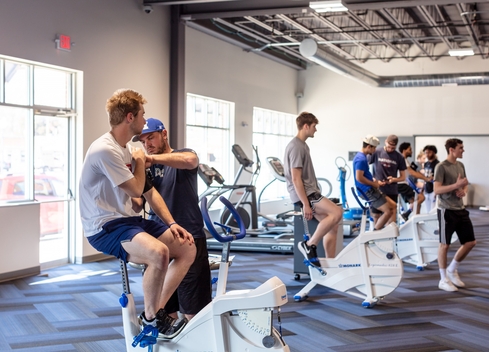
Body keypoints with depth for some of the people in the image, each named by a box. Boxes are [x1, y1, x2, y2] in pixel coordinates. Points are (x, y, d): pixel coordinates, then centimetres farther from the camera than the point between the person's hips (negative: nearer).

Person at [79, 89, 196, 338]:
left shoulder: (126, 150, 13)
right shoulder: (105, 150, -18)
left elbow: (149, 192, 14)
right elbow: (137, 189, -16)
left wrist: (171, 223, 3)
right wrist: (140, 161, 2)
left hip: (128, 220, 9)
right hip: (104, 227, -9)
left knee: (187, 249, 0)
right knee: (158, 252, -34)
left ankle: (156, 312, 6)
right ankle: (150, 319, -10)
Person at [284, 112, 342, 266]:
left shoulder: (302, 145, 18)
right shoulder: (296, 147, -15)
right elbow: (296, 179, -20)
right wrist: (305, 204, -22)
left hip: (311, 192, 10)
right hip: (304, 194, -10)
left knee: (332, 227, 7)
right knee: (337, 212, -24)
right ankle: (309, 244, -14)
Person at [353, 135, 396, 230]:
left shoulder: (362, 157, 15)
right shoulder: (361, 159, -18)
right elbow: (359, 178, -26)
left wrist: (376, 181, 11)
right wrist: (374, 184, -15)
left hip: (370, 190, 10)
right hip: (367, 191, -10)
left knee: (393, 206, 12)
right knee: (388, 210, -11)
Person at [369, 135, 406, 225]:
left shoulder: (399, 157, 4)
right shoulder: (376, 152, -2)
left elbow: (403, 176, 9)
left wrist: (394, 179, -12)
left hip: (392, 191, 1)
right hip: (377, 190, -1)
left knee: (392, 214, -1)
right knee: (376, 215, 6)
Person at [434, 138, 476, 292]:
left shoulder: (460, 165, 12)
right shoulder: (441, 167, -12)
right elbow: (437, 190, -19)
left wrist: (463, 191, 0)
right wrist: (456, 185, -24)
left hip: (460, 209, 8)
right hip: (446, 210, -8)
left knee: (470, 242, 8)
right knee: (444, 244, 1)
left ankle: (452, 269, 26)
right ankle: (444, 280, 11)